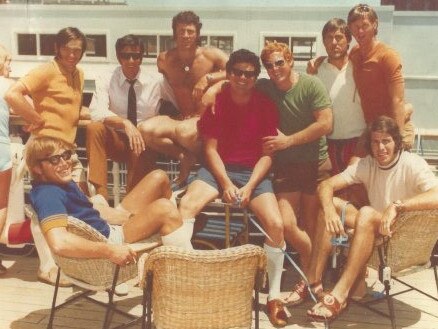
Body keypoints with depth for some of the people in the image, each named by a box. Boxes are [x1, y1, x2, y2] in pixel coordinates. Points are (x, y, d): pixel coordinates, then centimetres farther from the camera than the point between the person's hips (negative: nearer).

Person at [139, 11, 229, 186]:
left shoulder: (211, 55, -4)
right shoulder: (164, 59, 6)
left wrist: (208, 78, -21)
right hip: (180, 118, 4)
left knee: (184, 131, -38)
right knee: (146, 130, -23)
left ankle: (192, 155, -2)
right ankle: (185, 157, -8)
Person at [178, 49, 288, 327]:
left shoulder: (266, 106, 0)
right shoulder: (215, 102, 1)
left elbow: (268, 154, -2)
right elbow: (210, 148, -3)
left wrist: (249, 186, -16)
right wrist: (226, 183, -17)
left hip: (254, 172, 0)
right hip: (219, 168, 1)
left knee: (276, 224, -22)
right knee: (186, 205, -29)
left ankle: (274, 296, -5)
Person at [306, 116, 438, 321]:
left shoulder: (412, 164, -13)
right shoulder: (367, 164, 4)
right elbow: (326, 185, -4)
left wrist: (397, 205, -40)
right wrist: (329, 210, -25)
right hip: (375, 230, 6)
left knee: (367, 213, -33)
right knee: (331, 205, -10)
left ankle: (340, 295, -37)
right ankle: (313, 281, -13)